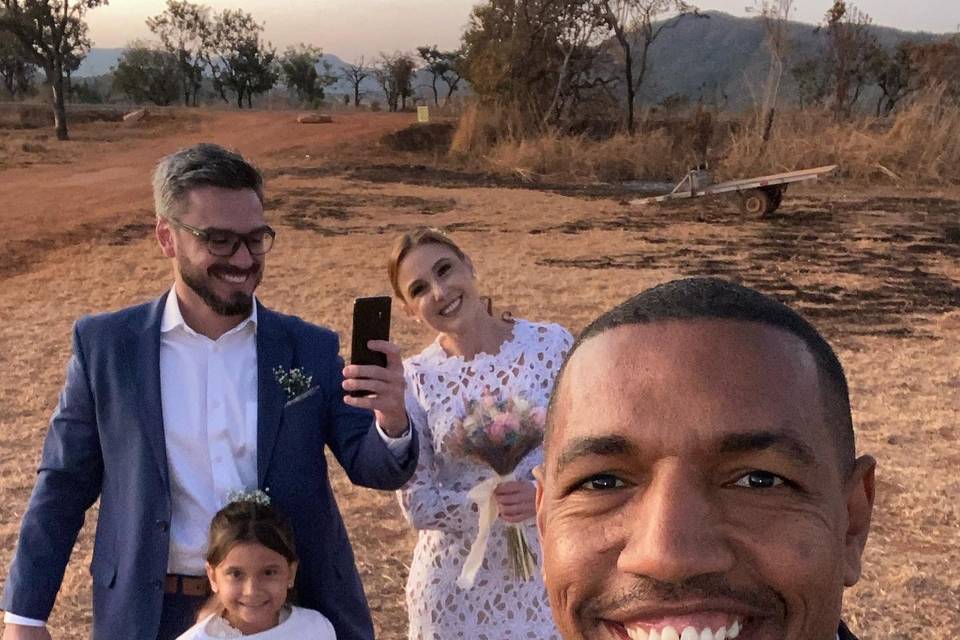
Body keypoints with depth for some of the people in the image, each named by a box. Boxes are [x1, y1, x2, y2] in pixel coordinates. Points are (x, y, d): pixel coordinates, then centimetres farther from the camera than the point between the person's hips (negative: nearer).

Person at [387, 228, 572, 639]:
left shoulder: (552, 344, -8)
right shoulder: (414, 378, -9)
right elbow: (418, 504, -8)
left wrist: (543, 494, -22)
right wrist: (491, 503, -24)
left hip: (547, 571, 1)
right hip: (455, 585, 0)